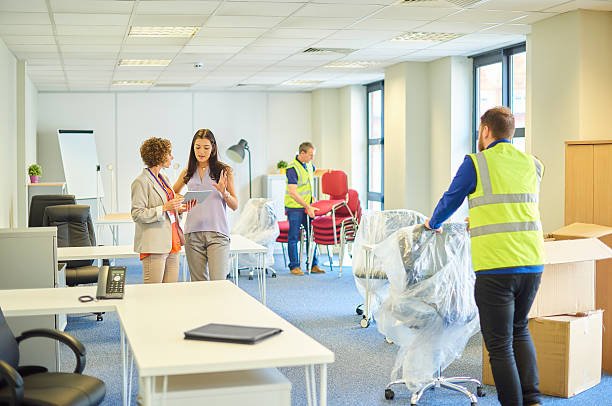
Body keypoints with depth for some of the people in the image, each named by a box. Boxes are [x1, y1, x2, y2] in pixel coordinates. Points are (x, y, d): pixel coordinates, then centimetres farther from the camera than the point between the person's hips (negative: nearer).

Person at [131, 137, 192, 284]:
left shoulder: (164, 178, 18)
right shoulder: (141, 182, -9)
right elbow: (137, 215, -14)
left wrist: (179, 208, 10)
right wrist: (164, 208, -19)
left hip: (171, 243, 8)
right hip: (154, 245, -8)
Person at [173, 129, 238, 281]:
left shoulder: (224, 171, 2)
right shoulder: (188, 173, 11)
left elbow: (235, 205, 5)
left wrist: (223, 192, -14)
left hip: (217, 233, -3)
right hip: (193, 233, 3)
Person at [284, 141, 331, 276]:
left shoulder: (308, 164, 7)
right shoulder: (292, 168, -19)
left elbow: (314, 172, 33)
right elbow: (293, 192, -25)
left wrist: (325, 171, 14)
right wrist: (308, 207, -27)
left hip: (308, 206, 8)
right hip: (295, 207, -8)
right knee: (294, 237, 1)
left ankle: (313, 265, 17)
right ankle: (294, 266, 9)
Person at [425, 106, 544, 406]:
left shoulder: (476, 164, -4)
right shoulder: (532, 165, 11)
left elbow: (450, 201, 9)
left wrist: (433, 224, 30)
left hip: (495, 268, -6)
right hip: (533, 264, 6)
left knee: (500, 345, 3)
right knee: (519, 330, 24)